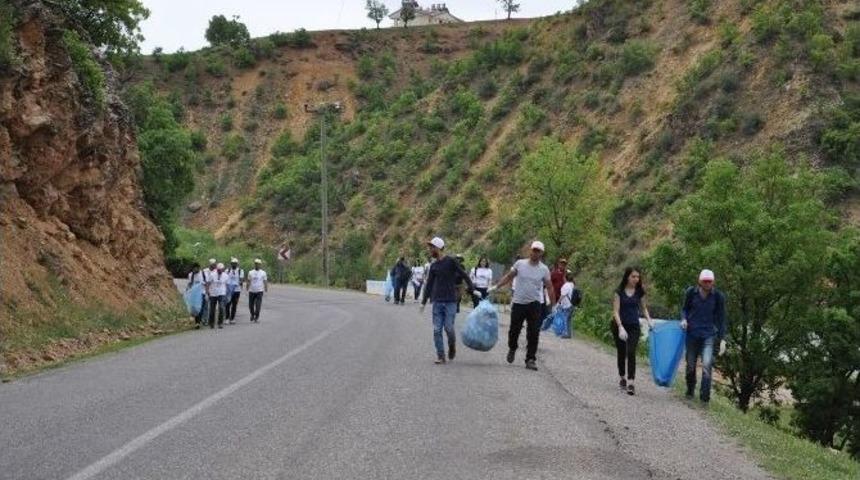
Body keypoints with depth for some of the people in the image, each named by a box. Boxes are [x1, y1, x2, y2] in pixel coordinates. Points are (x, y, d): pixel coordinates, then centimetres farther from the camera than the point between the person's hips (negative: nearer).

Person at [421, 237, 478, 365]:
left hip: (450, 302, -4)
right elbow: (429, 285, 17)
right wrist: (423, 302, 16)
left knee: (449, 328, -8)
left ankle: (452, 346, 21)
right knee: (437, 330, -2)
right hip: (437, 302, 4)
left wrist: (473, 289, -9)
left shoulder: (451, 262, -3)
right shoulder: (433, 266, 11)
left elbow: (464, 276, -3)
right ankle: (440, 356, 3)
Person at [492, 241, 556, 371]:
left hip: (535, 305, 0)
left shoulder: (544, 269, 0)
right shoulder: (520, 264, 0)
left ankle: (530, 359, 3)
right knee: (514, 330, 9)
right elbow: (508, 277, 9)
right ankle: (512, 349, 38)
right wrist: (496, 287, 4)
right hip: (518, 303, 1)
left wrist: (553, 305, 3)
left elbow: (549, 287, 4)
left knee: (533, 333, -4)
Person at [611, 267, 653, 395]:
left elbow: (643, 307, 13)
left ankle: (630, 383, -17)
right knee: (621, 353, 12)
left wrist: (649, 320, -4)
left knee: (631, 353, -14)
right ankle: (622, 378, 31)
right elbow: (616, 311, -10)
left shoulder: (640, 292, 0)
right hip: (619, 326, 0)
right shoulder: (620, 291, -7)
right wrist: (621, 327, -21)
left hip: (634, 327, 1)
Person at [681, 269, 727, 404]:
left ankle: (705, 396, -11)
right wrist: (684, 319, -8)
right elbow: (684, 309, 13)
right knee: (690, 365, 10)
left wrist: (722, 339, -5)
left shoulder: (718, 296, -6)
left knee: (707, 365, -18)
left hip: (709, 335, -2)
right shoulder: (691, 292, -3)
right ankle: (690, 391, 33)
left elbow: (721, 318, 0)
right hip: (692, 333, 2)